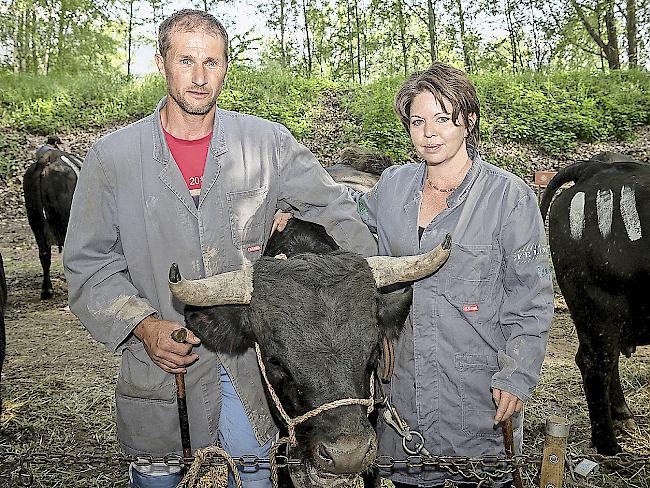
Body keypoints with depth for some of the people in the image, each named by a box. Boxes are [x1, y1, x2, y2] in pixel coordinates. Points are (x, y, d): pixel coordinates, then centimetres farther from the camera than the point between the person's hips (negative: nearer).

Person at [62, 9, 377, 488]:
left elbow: (335, 210, 3)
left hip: (253, 366, 1)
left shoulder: (267, 142, -2)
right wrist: (143, 325, -14)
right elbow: (89, 263, 0)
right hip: (159, 368, 0)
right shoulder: (112, 156, -3)